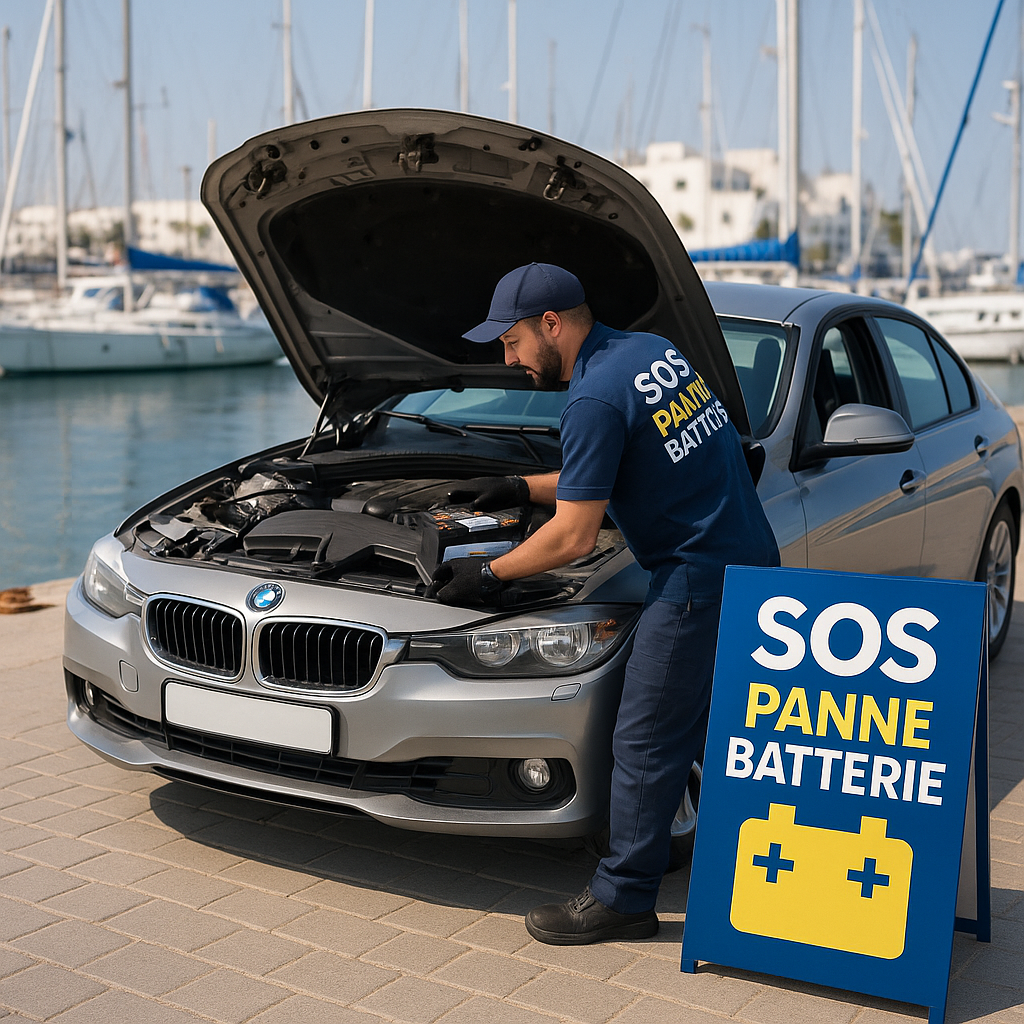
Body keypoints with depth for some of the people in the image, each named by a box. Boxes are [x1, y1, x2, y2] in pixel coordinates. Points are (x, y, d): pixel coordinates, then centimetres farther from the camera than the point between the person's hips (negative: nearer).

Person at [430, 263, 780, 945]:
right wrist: (521, 489, 24)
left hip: (699, 581, -10)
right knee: (713, 727, 21)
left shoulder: (595, 399, -18)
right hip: (754, 564, 10)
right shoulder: (655, 350, 12)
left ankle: (623, 899, 11)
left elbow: (574, 538, -16)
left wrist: (488, 576, -3)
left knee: (645, 742, 0)